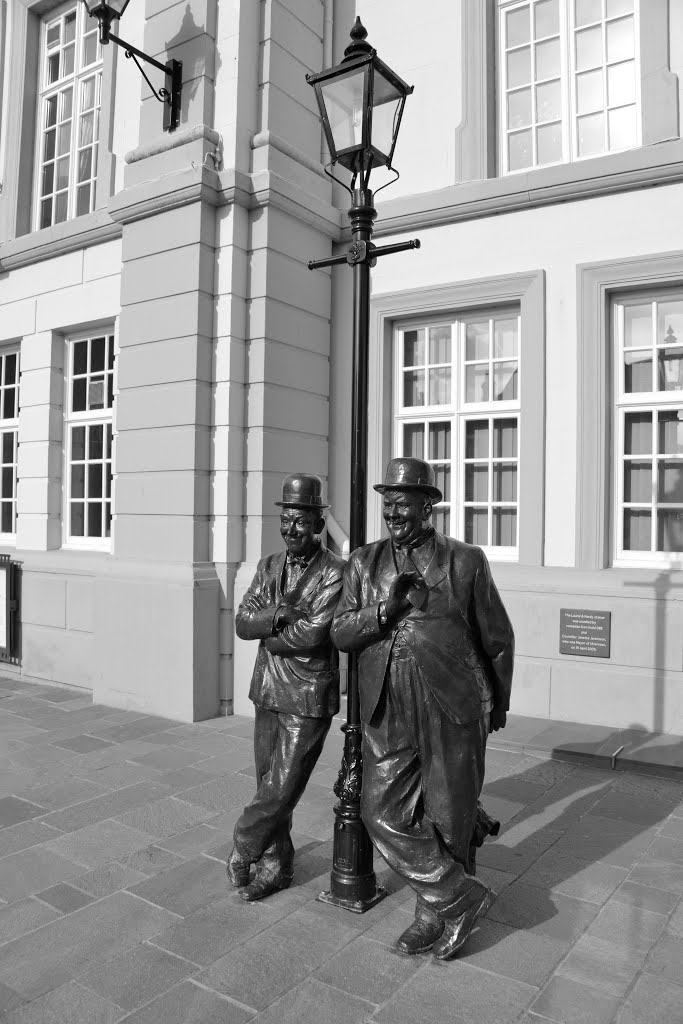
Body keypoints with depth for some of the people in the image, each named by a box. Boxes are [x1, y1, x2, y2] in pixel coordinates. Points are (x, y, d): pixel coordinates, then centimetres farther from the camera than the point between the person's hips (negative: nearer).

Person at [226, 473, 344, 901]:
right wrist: (280, 614, -19)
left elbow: (311, 635, -22)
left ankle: (244, 850, 25)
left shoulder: (335, 572, -13)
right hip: (268, 692, 6)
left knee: (281, 789, -1)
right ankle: (276, 866, 34)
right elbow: (243, 622, -1)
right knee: (268, 785, 15)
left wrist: (266, 633, -7)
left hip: (308, 699, -6)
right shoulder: (270, 566, 7)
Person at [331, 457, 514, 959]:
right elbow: (341, 634, -1)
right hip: (388, 715, 3)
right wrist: (385, 609, -19)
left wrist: (498, 704, 16)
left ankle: (436, 914, 33)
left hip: (453, 710, -2)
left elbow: (497, 639, 7)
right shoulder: (364, 562, 5)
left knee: (447, 820, 9)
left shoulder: (466, 561, -3)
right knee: (384, 815, 1)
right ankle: (462, 898, 21)